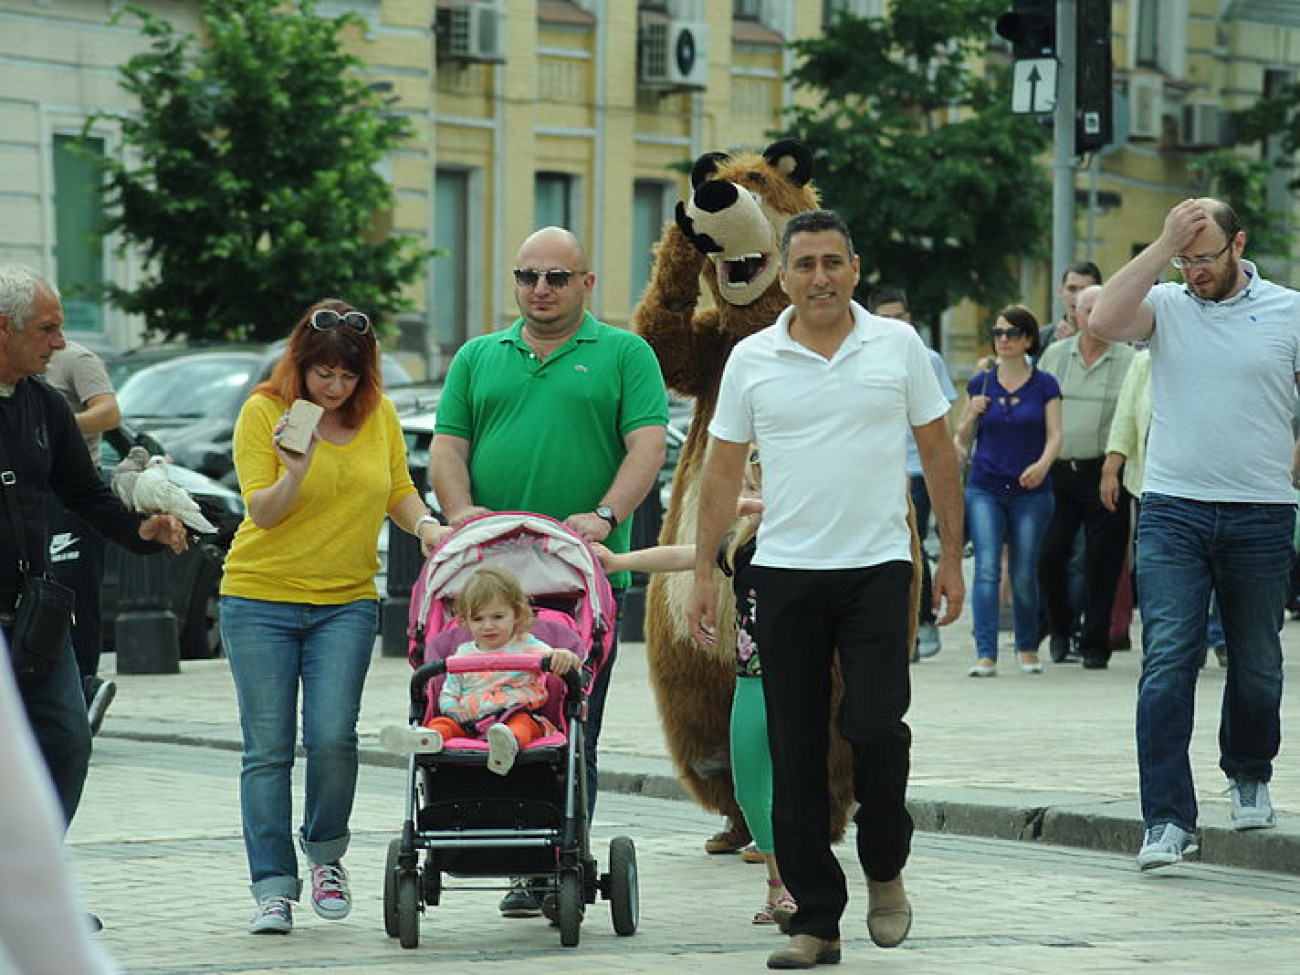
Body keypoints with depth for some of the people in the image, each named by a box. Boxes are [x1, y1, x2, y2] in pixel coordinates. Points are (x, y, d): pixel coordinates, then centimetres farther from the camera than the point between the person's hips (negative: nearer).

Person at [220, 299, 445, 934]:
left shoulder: (378, 414, 5)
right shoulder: (264, 411, -4)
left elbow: (398, 490, 16)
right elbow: (263, 511, -8)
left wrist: (424, 524, -4)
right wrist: (295, 474, -27)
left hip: (346, 602, 2)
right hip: (261, 600, -2)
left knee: (333, 738, -12)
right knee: (268, 748, -3)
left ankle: (326, 852, 14)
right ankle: (274, 888, 2)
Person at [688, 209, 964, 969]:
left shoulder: (898, 345, 3)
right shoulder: (752, 359, 5)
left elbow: (938, 453, 7)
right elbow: (723, 472, 8)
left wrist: (952, 556, 4)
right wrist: (704, 573, 3)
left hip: (878, 567, -2)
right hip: (786, 574, 2)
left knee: (875, 728, -14)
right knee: (795, 756, 2)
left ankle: (886, 869, 13)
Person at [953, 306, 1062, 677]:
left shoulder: (1044, 385, 3)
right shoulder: (981, 383, 8)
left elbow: (1055, 434, -3)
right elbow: (962, 438, 13)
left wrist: (1043, 464, -22)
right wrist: (972, 415, -7)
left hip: (1031, 492, -1)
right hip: (984, 489, 1)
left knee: (1024, 575, 4)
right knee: (987, 569, -12)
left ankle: (1027, 647, 25)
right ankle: (985, 654, -16)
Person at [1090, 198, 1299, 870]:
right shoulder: (1166, 306, 3)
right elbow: (1105, 321, -16)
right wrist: (1164, 246, -15)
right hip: (1173, 511, 0)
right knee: (1166, 665, -10)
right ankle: (1168, 821, -10)